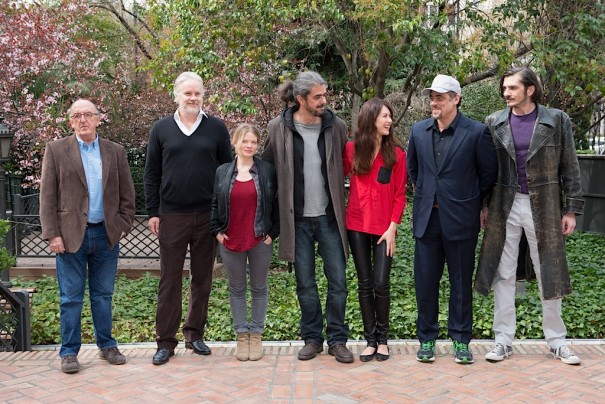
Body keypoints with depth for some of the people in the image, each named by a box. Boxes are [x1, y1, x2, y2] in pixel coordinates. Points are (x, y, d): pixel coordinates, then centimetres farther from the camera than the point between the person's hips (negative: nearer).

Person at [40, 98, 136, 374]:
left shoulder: (115, 152, 9)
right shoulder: (56, 150, 2)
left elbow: (127, 194, 11)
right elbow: (47, 196, -2)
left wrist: (123, 226, 1)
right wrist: (52, 234, -8)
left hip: (107, 235, 2)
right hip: (71, 235, -2)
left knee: (103, 295, 11)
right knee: (71, 298, 3)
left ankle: (106, 345, 23)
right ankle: (69, 352, 13)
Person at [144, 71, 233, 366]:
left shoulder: (217, 128, 4)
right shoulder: (161, 129, 5)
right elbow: (151, 174, 6)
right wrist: (153, 212, 1)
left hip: (207, 216, 1)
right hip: (172, 216, 0)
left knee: (202, 278, 9)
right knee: (169, 279, 3)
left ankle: (195, 333, 21)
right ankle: (166, 341, 10)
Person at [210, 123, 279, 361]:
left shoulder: (268, 170, 0)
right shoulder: (222, 172, 3)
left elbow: (275, 204, 1)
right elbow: (214, 204, 7)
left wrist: (273, 232, -5)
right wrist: (216, 231, -1)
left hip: (260, 241, -1)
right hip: (230, 241, 1)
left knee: (259, 288, 8)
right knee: (237, 288, 9)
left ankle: (256, 333, 18)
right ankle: (241, 334, 18)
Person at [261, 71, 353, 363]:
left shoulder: (336, 126, 0)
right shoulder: (278, 128, -3)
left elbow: (345, 166, 10)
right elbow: (267, 167, 7)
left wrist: (339, 202, 6)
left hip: (329, 217, 1)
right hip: (297, 219, 0)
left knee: (337, 280, 2)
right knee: (305, 284, 9)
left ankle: (337, 339, 16)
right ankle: (312, 338, 23)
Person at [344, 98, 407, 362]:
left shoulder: (396, 154, -1)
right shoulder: (351, 149, 2)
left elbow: (399, 195, -1)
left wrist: (393, 227, -7)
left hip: (384, 227, -1)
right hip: (357, 224, 1)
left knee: (381, 283, -4)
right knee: (365, 284, 6)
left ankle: (382, 338, 13)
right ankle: (370, 339, 15)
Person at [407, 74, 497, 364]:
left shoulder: (477, 132, -7)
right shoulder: (419, 130, 6)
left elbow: (489, 172, 3)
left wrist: (472, 202, 7)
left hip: (460, 219, -3)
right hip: (426, 217, 3)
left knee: (461, 282, 7)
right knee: (425, 281, 7)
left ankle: (461, 340, 19)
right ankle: (426, 338, 20)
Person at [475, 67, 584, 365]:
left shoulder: (557, 120, -2)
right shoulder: (495, 123, 3)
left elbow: (570, 168, 0)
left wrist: (571, 209, -4)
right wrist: (485, 205, 3)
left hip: (544, 207, -1)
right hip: (505, 206, 2)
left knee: (549, 273, 7)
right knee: (503, 274, 5)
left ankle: (557, 341, 19)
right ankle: (504, 340, 14)